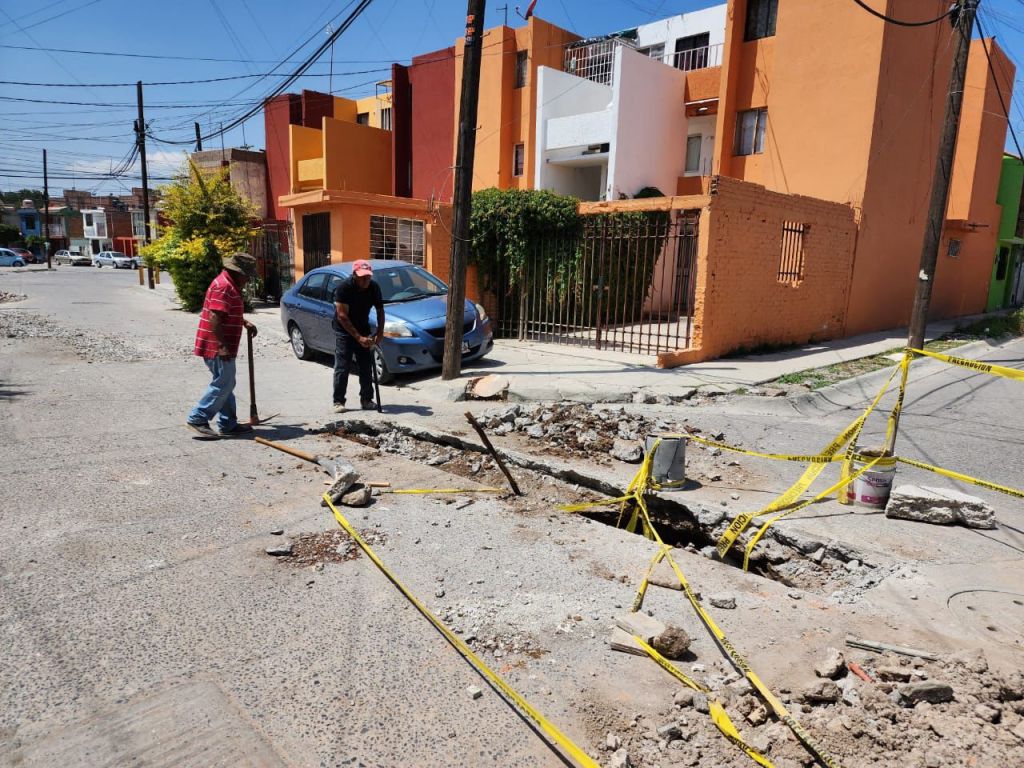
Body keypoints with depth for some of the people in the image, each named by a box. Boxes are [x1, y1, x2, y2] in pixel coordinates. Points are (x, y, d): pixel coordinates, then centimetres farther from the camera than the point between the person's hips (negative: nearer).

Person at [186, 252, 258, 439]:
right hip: (217, 346, -11)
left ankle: (228, 424, 19)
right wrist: (223, 346, -26)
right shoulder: (223, 286, -17)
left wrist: (244, 323, 21)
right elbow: (214, 318, -25)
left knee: (226, 384, 13)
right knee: (222, 384, -7)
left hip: (222, 346, 11)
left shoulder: (230, 285, 17)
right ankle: (197, 419, -1)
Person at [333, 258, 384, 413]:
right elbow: (342, 316, -24)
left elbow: (380, 311, 2)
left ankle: (366, 400, 12)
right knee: (341, 367, -7)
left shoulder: (374, 288, -10)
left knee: (366, 367, 3)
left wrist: (380, 332, -12)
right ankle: (338, 401, -2)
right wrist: (358, 337, -29)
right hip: (344, 331, -4)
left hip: (363, 330, 4)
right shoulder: (344, 288, -23)